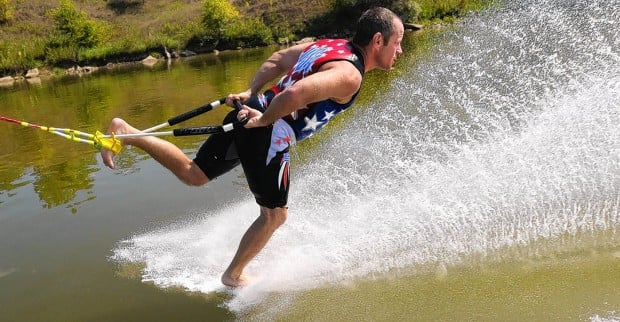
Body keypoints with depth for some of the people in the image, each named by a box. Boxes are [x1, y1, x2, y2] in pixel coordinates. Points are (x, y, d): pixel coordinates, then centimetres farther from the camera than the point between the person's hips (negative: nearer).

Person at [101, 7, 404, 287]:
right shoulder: (350, 75, -17)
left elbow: (279, 58, 21)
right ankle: (234, 275, 29)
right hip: (267, 135, -8)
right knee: (274, 214, 13)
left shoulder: (330, 46, 13)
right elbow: (296, 94, -33)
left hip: (251, 113, 9)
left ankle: (125, 131, 14)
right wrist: (265, 120, -18)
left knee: (192, 174, 22)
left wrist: (251, 92, 19)